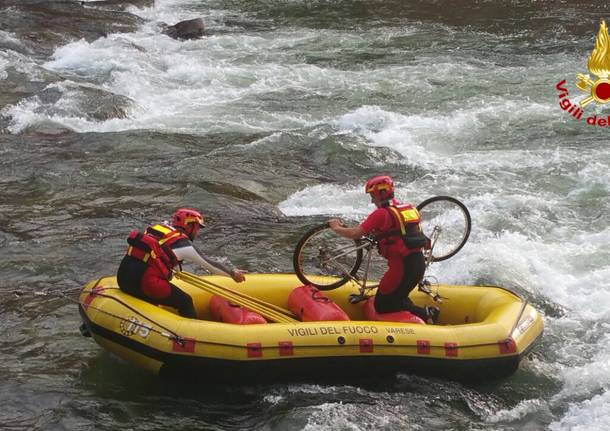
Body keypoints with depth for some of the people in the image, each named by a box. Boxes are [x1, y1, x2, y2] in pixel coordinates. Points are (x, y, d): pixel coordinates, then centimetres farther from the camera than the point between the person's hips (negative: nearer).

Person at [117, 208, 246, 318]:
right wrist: (232, 273, 24)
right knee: (185, 302, 8)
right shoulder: (183, 244, 1)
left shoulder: (155, 229, 20)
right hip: (145, 282, -8)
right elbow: (209, 264, 11)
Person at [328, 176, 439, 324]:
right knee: (398, 298, 26)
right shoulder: (409, 208, 14)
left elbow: (355, 234, -12)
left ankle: (425, 314, -10)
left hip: (402, 266, -8)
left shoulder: (381, 214, -10)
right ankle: (428, 313, 3)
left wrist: (337, 227, 6)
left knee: (382, 306, 4)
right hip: (420, 263, 8)